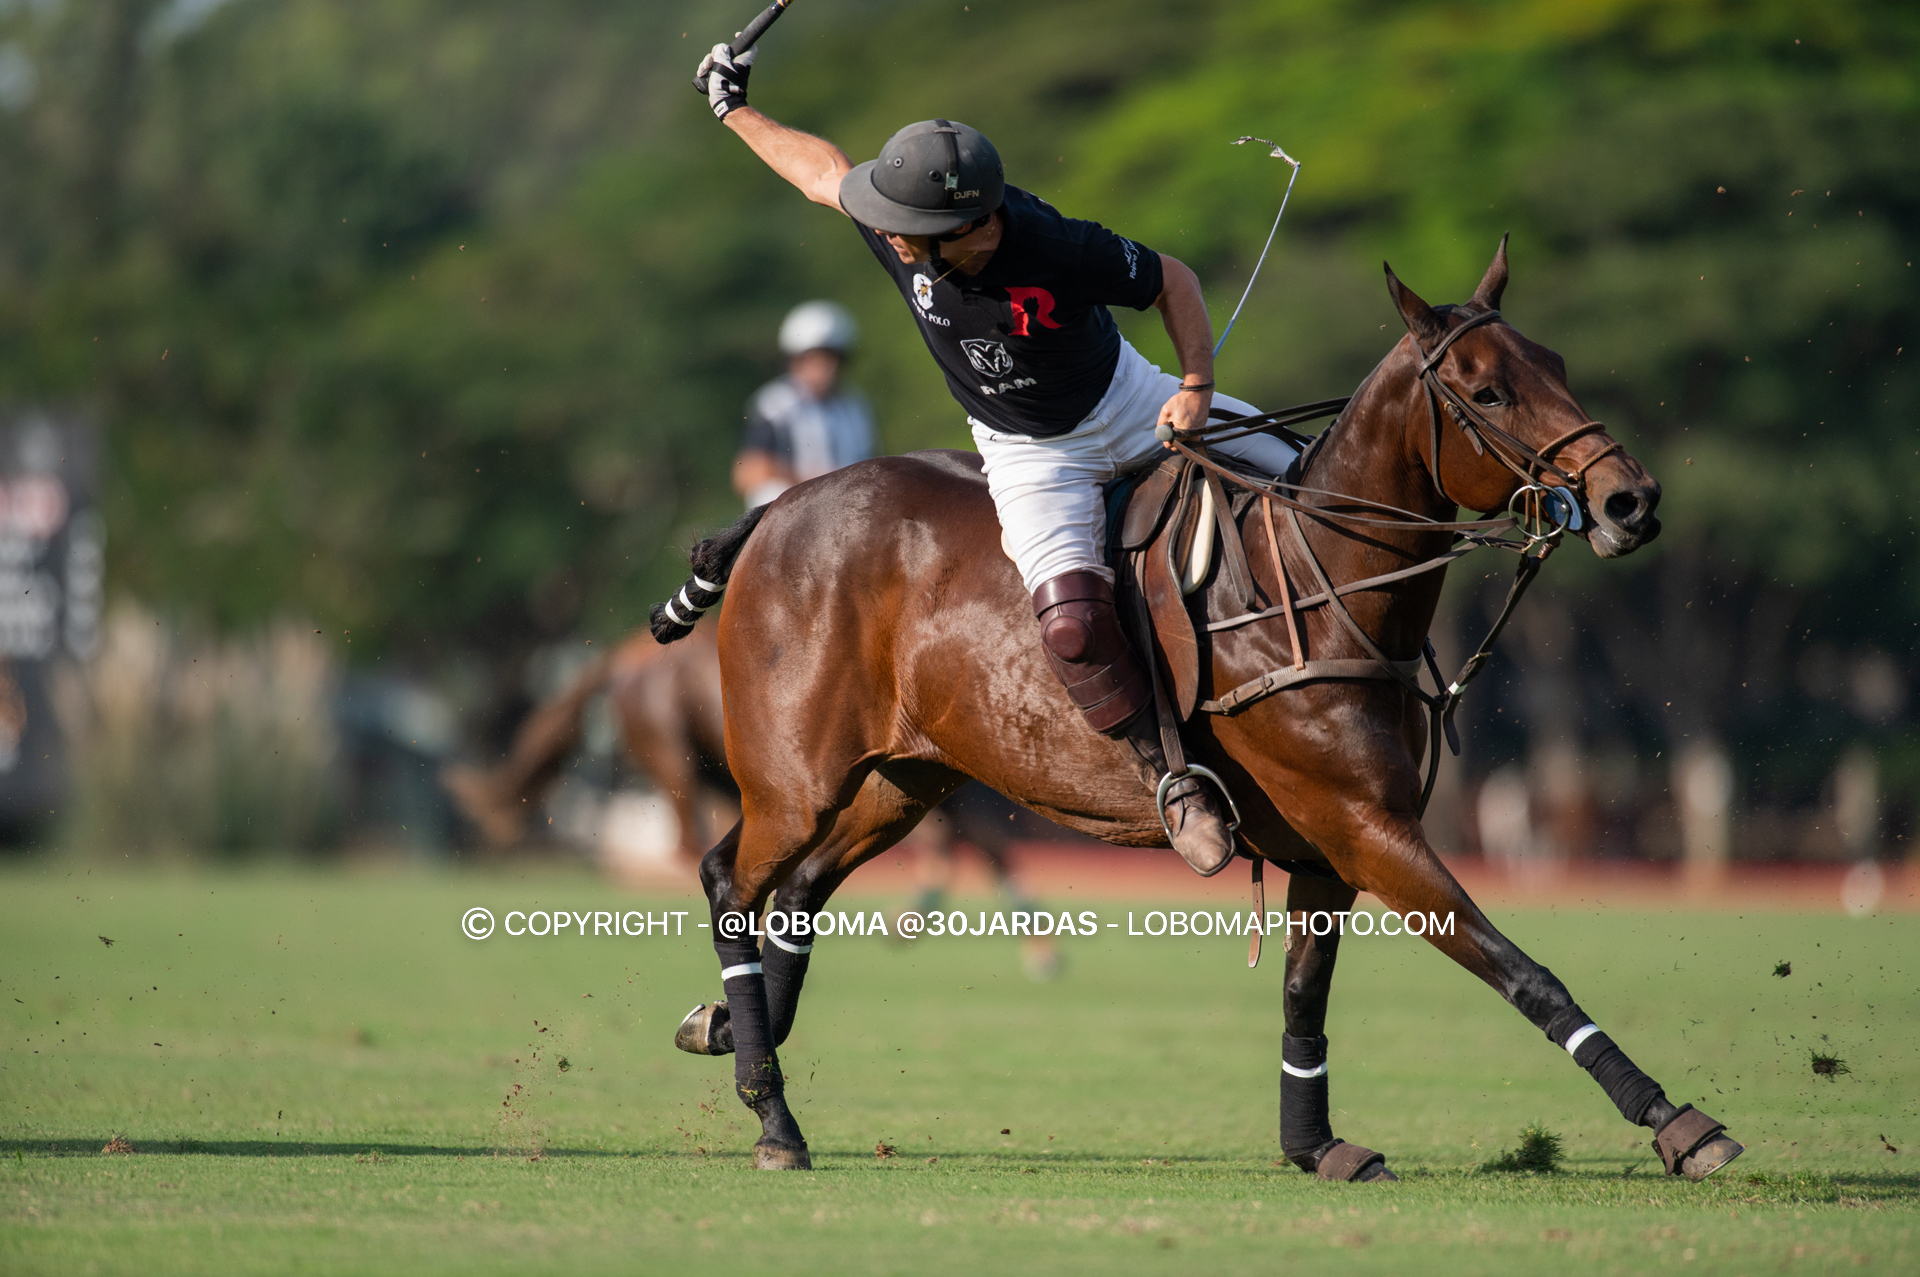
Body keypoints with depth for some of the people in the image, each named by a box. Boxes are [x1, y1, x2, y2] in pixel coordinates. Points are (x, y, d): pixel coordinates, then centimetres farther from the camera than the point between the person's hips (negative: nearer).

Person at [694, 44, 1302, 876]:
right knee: (1071, 621, -25)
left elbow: (1171, 280, -16)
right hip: (1032, 457, 1)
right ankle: (1167, 774, -10)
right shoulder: (893, 219, -24)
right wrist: (736, 112, 11)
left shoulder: (1061, 252, -34)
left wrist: (1197, 386, -26)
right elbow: (824, 169, -1)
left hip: (1132, 405, -1)